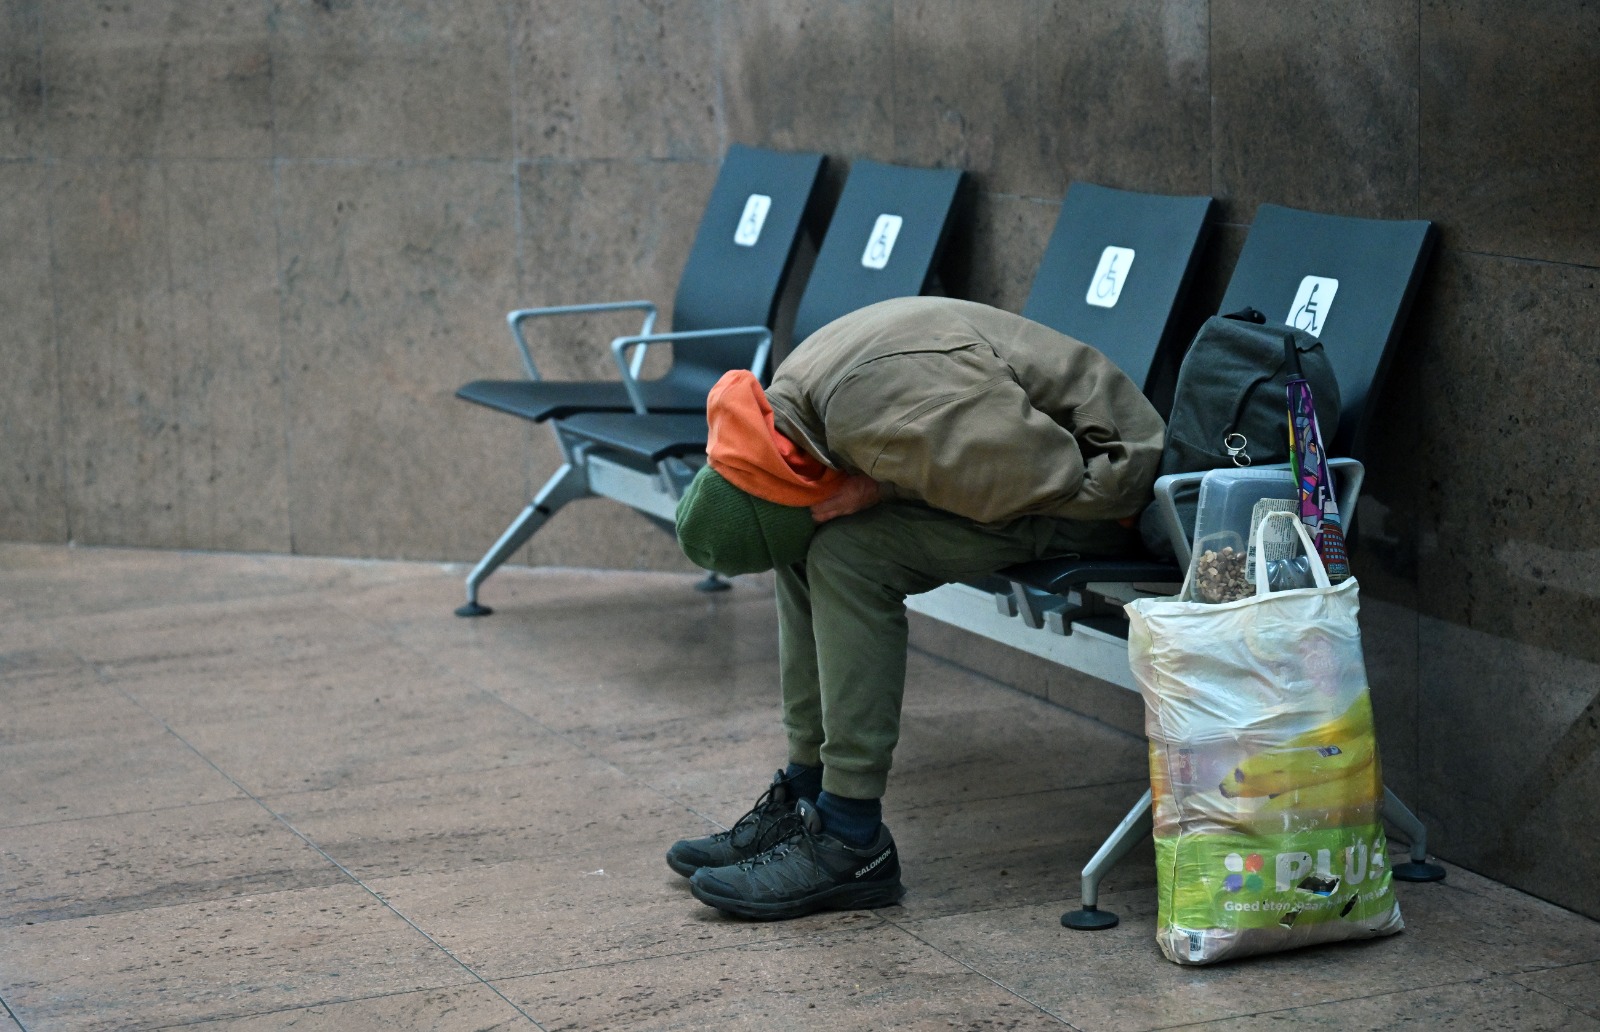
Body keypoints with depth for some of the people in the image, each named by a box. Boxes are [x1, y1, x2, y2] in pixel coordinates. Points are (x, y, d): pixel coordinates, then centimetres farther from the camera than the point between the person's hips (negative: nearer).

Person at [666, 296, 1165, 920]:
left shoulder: (881, 420, -32)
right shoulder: (790, 393, -4)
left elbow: (1061, 478, -26)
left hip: (1102, 481, -9)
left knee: (849, 554, -21)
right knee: (804, 546, 3)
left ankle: (850, 844, -16)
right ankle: (806, 795, 8)